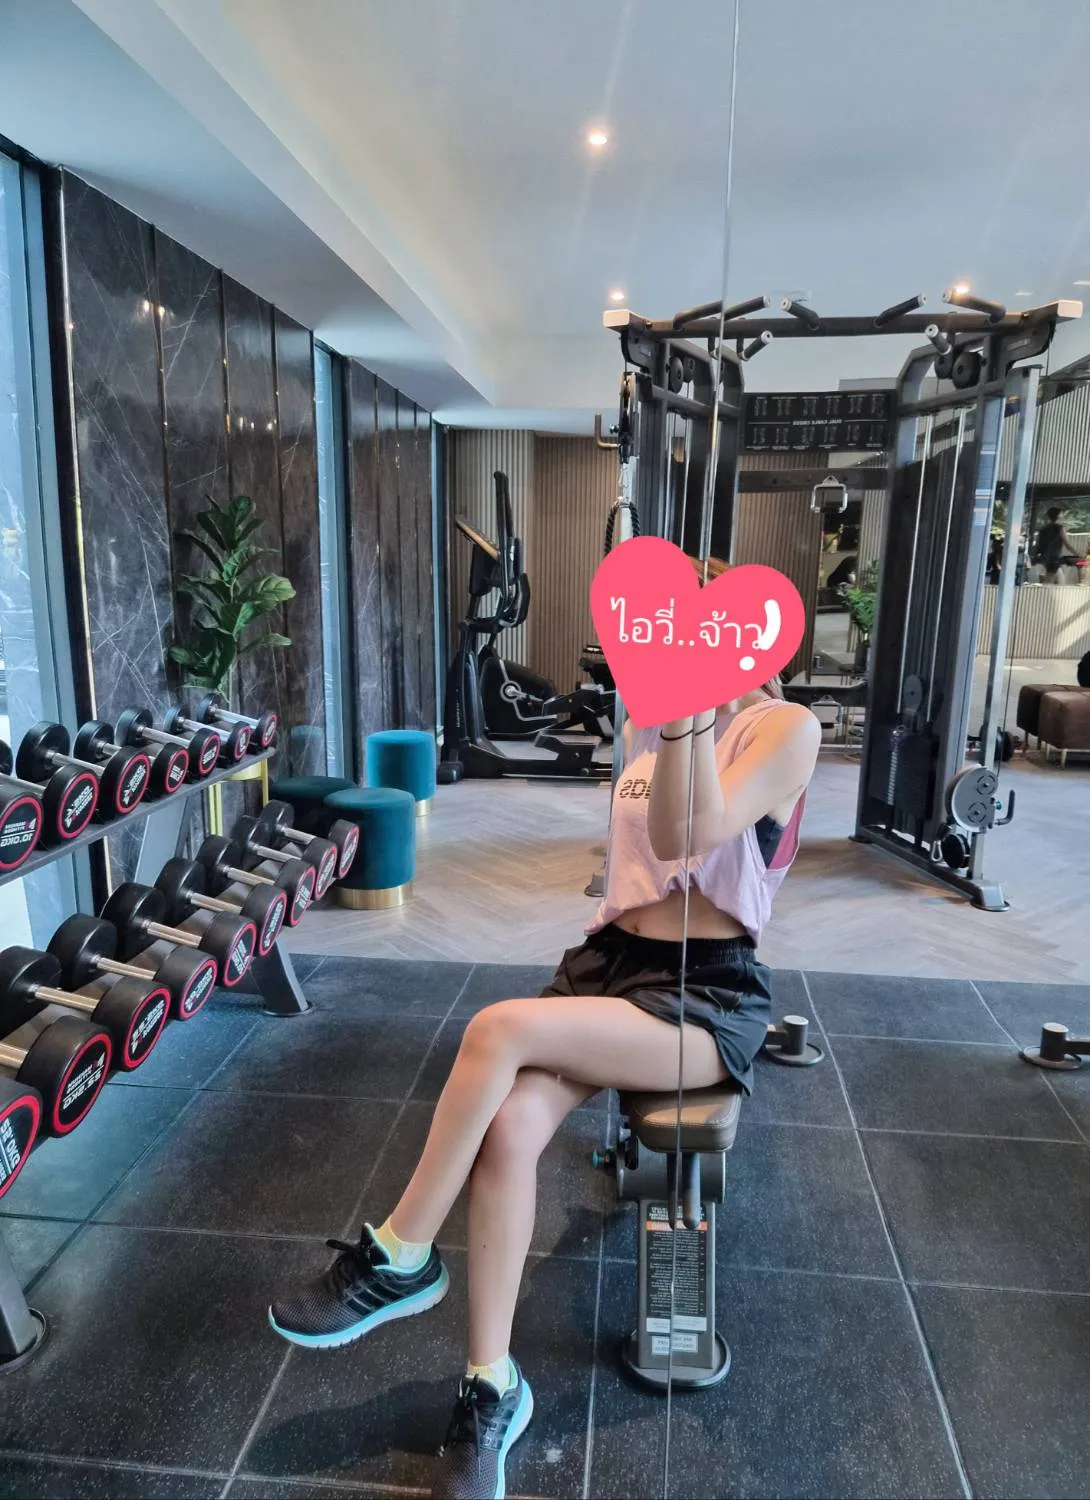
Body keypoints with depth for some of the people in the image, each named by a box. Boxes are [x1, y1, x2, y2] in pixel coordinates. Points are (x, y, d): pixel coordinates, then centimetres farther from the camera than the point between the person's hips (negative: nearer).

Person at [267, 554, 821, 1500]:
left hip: (710, 995, -5)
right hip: (611, 961, 6)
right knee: (510, 1126, -22)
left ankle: (400, 1259, -7)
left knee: (499, 1031, -27)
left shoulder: (786, 728, -8)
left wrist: (686, 716, -32)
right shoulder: (644, 731, 13)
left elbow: (685, 838, -23)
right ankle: (493, 1390, -6)